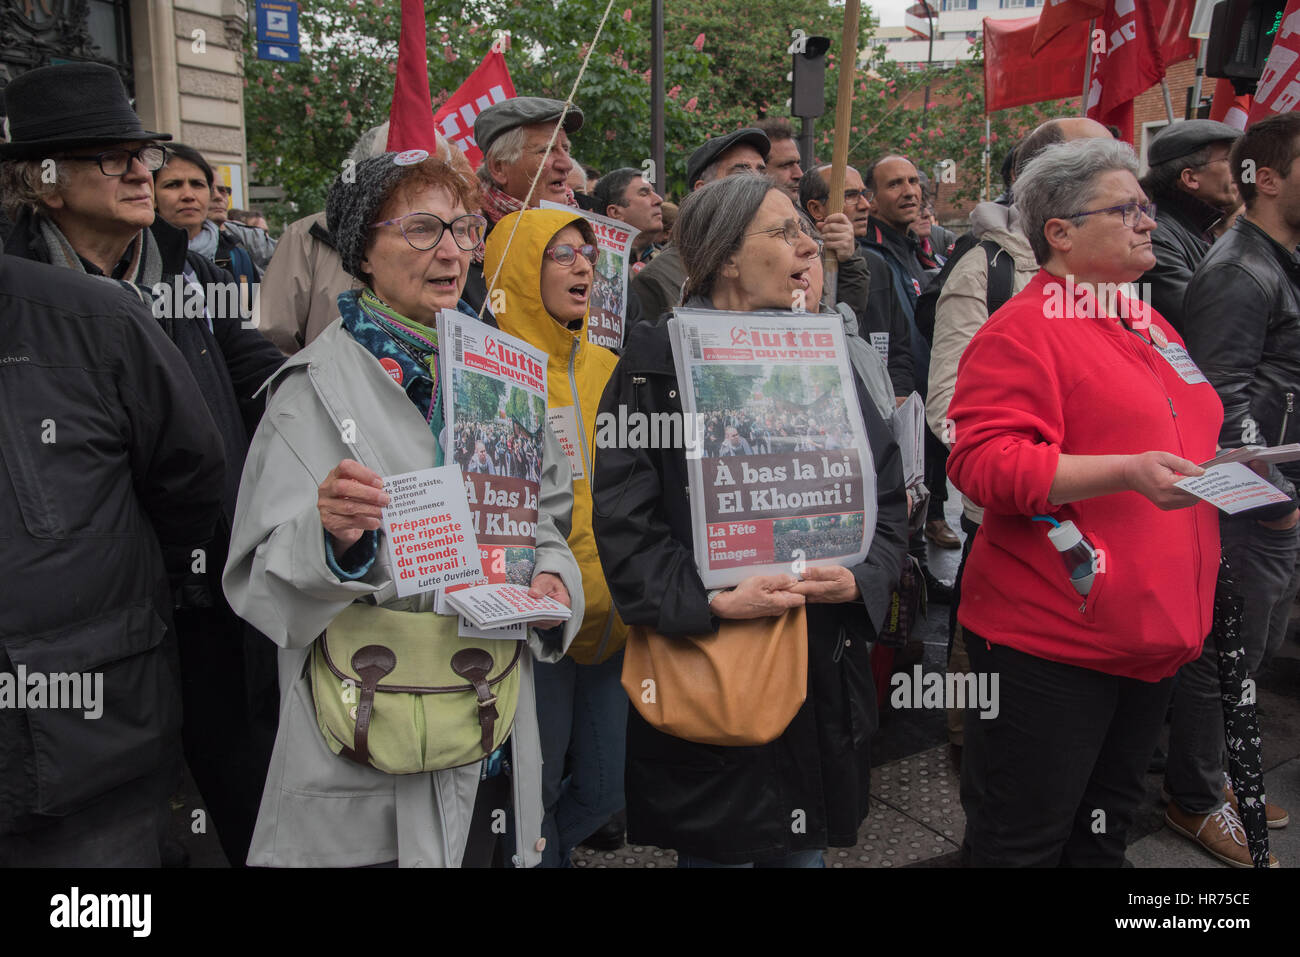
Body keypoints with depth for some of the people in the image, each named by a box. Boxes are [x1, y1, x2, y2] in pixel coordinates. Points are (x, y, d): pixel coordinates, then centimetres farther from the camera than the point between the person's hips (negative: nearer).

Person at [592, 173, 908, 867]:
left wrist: (862, 577, -8)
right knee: (718, 850, 8)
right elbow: (622, 521, -12)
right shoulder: (657, 362, -6)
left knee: (804, 847, 18)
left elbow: (888, 497, 10)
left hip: (824, 671, 5)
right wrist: (708, 602, -21)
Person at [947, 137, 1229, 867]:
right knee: (1027, 836, 4)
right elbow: (982, 462, -23)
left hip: (1156, 635, 9)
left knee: (1107, 824, 22)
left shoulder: (1152, 328, 15)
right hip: (1053, 639, -8)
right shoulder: (1023, 329, -12)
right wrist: (1125, 473, -29)